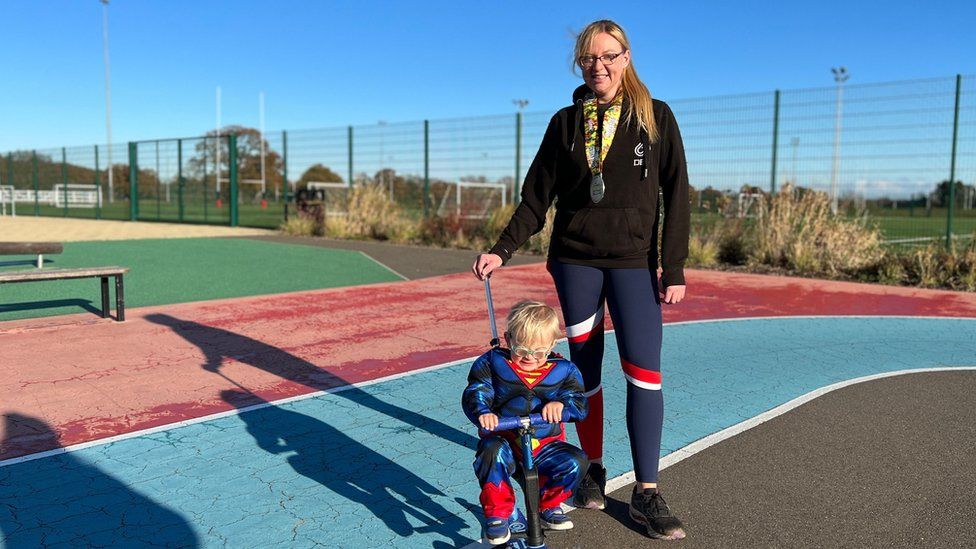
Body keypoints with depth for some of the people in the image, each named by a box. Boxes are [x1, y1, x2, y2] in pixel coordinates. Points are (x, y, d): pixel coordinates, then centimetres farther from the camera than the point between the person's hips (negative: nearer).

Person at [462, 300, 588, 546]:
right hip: (504, 439, -2)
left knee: (575, 461, -22)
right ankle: (496, 515, -14)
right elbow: (474, 393, -11)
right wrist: (482, 413, -34)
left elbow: (579, 404, -5)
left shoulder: (563, 371, 1)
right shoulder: (492, 363, -3)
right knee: (493, 452, -35)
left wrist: (562, 405, -29)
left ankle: (548, 505, 8)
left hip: (545, 443, 2)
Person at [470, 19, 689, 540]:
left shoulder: (655, 117, 2)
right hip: (574, 260, 2)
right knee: (584, 369, 6)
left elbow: (676, 197, 0)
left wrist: (674, 269, -6)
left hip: (633, 262, -2)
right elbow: (537, 196, 6)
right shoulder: (566, 122, 7)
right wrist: (502, 250, -4)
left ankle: (646, 493, 1)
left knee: (643, 370, -9)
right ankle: (593, 469, 22)